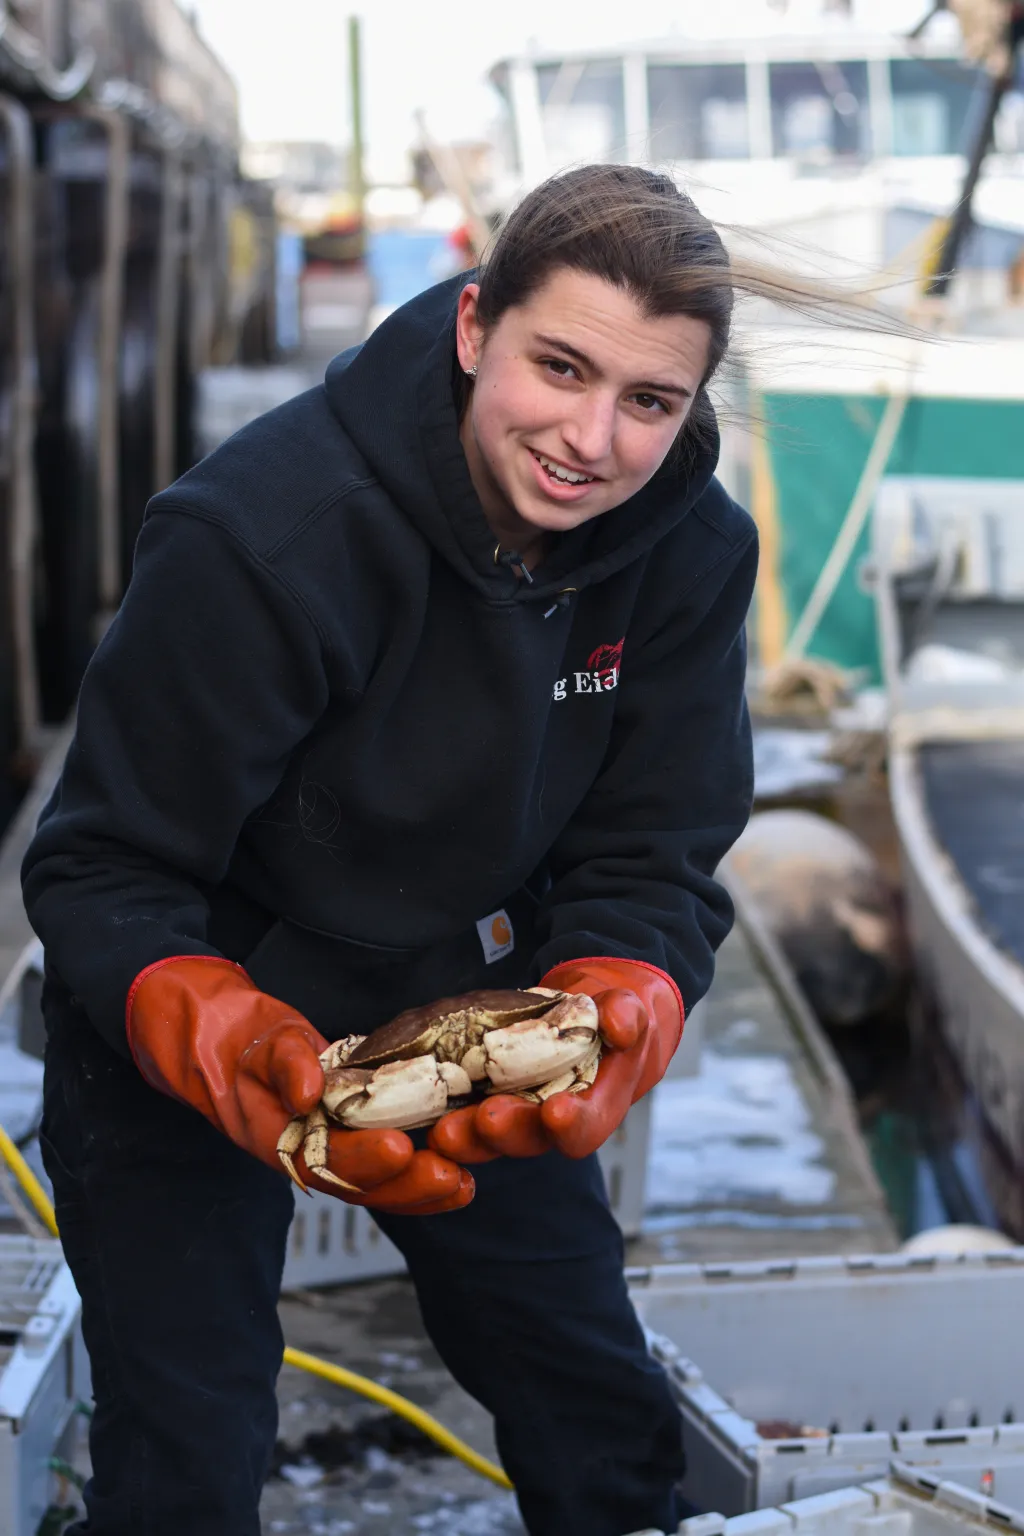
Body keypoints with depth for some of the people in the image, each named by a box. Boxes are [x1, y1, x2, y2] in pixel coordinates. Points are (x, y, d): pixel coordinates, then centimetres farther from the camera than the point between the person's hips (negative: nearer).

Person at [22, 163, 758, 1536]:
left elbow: (650, 864, -11)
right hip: (192, 1020, -4)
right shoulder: (260, 532, -30)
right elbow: (101, 868, -25)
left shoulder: (694, 554, -15)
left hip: (469, 1004, 5)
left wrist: (618, 1014, -33)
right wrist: (228, 1044, -44)